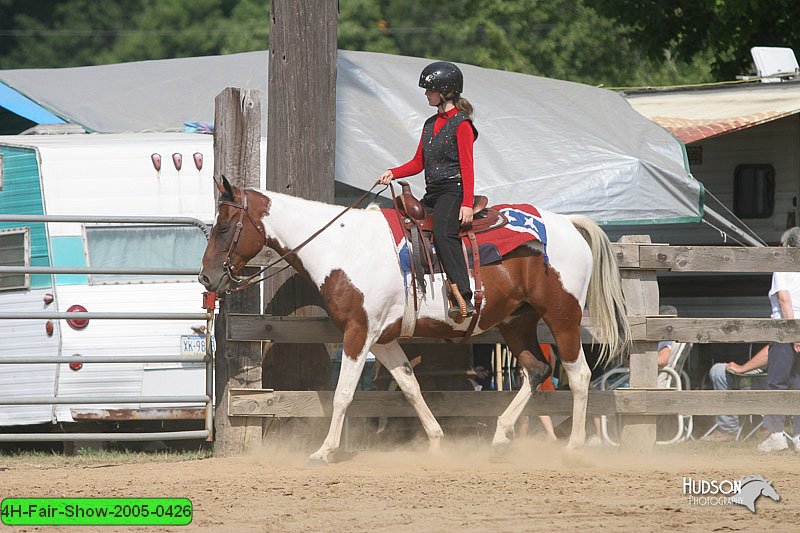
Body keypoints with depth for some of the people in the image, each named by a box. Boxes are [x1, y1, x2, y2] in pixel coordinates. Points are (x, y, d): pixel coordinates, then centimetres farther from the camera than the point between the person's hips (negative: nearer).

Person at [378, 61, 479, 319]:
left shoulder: (461, 125, -6)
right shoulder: (431, 124, 19)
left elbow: (467, 167, -13)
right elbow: (418, 162, 22)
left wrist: (467, 204, -22)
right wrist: (392, 173, 4)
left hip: (453, 191, -10)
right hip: (432, 194, 10)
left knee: (443, 233, -32)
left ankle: (463, 300, -42)